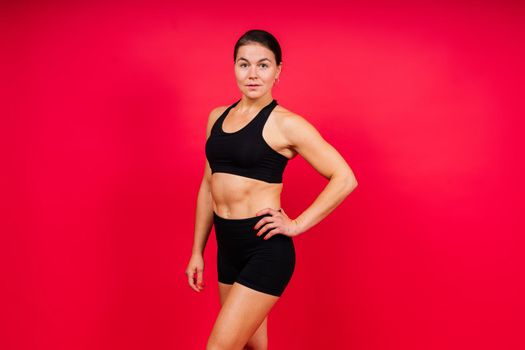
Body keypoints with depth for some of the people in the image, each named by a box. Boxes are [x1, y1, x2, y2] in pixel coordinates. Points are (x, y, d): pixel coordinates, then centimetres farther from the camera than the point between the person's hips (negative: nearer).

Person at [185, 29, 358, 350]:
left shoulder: (285, 123, -10)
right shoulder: (218, 116, 9)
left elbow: (345, 178, -11)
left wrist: (298, 225, -12)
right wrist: (197, 251, 14)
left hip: (265, 249, -7)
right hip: (228, 247, 7)